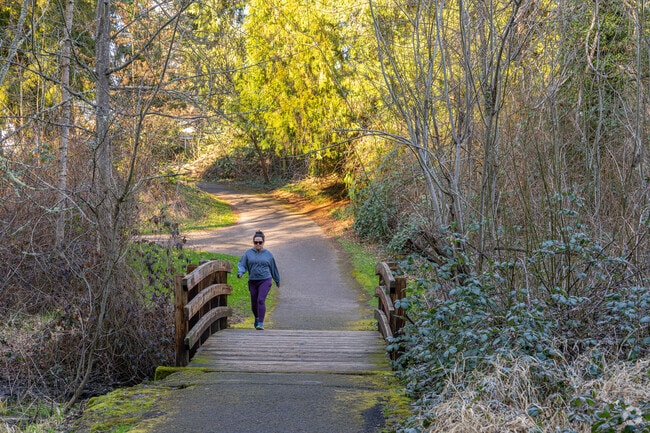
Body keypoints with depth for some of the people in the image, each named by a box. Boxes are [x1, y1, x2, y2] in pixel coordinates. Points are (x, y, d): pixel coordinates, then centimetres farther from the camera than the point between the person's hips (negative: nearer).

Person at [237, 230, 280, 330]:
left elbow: (273, 268, 13)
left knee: (261, 300, -18)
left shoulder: (268, 254, 3)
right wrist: (240, 272, -22)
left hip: (265, 280, -2)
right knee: (254, 303, 12)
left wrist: (277, 280, 21)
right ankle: (257, 318, 41)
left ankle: (260, 323, -16)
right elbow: (242, 264, 0)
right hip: (252, 281, 2)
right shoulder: (248, 253, 3)